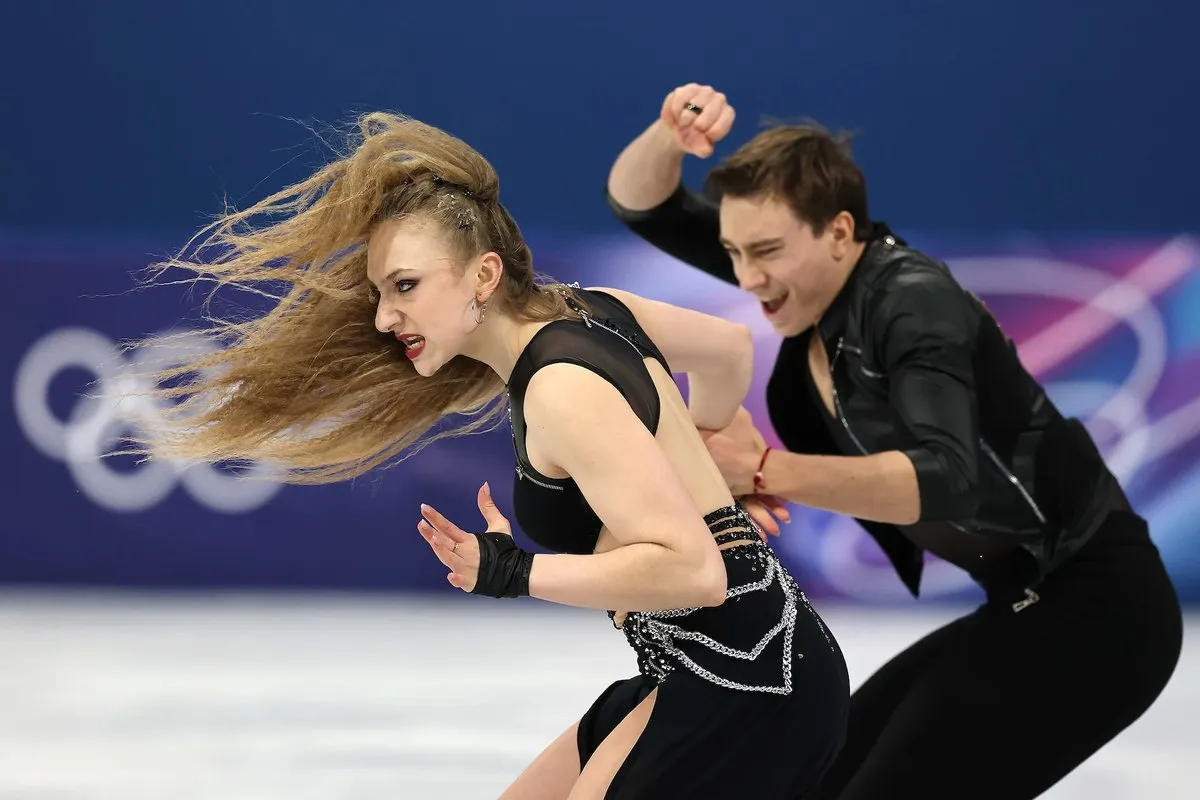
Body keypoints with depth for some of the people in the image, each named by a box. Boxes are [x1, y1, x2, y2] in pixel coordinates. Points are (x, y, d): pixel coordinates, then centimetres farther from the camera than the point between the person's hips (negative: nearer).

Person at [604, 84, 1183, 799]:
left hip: (1095, 611, -9)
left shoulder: (911, 302, -22)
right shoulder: (805, 277, 2)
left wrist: (763, 469, -41)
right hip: (1025, 607, 9)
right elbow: (640, 205, 6)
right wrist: (668, 137, -17)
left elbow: (949, 481, -37)